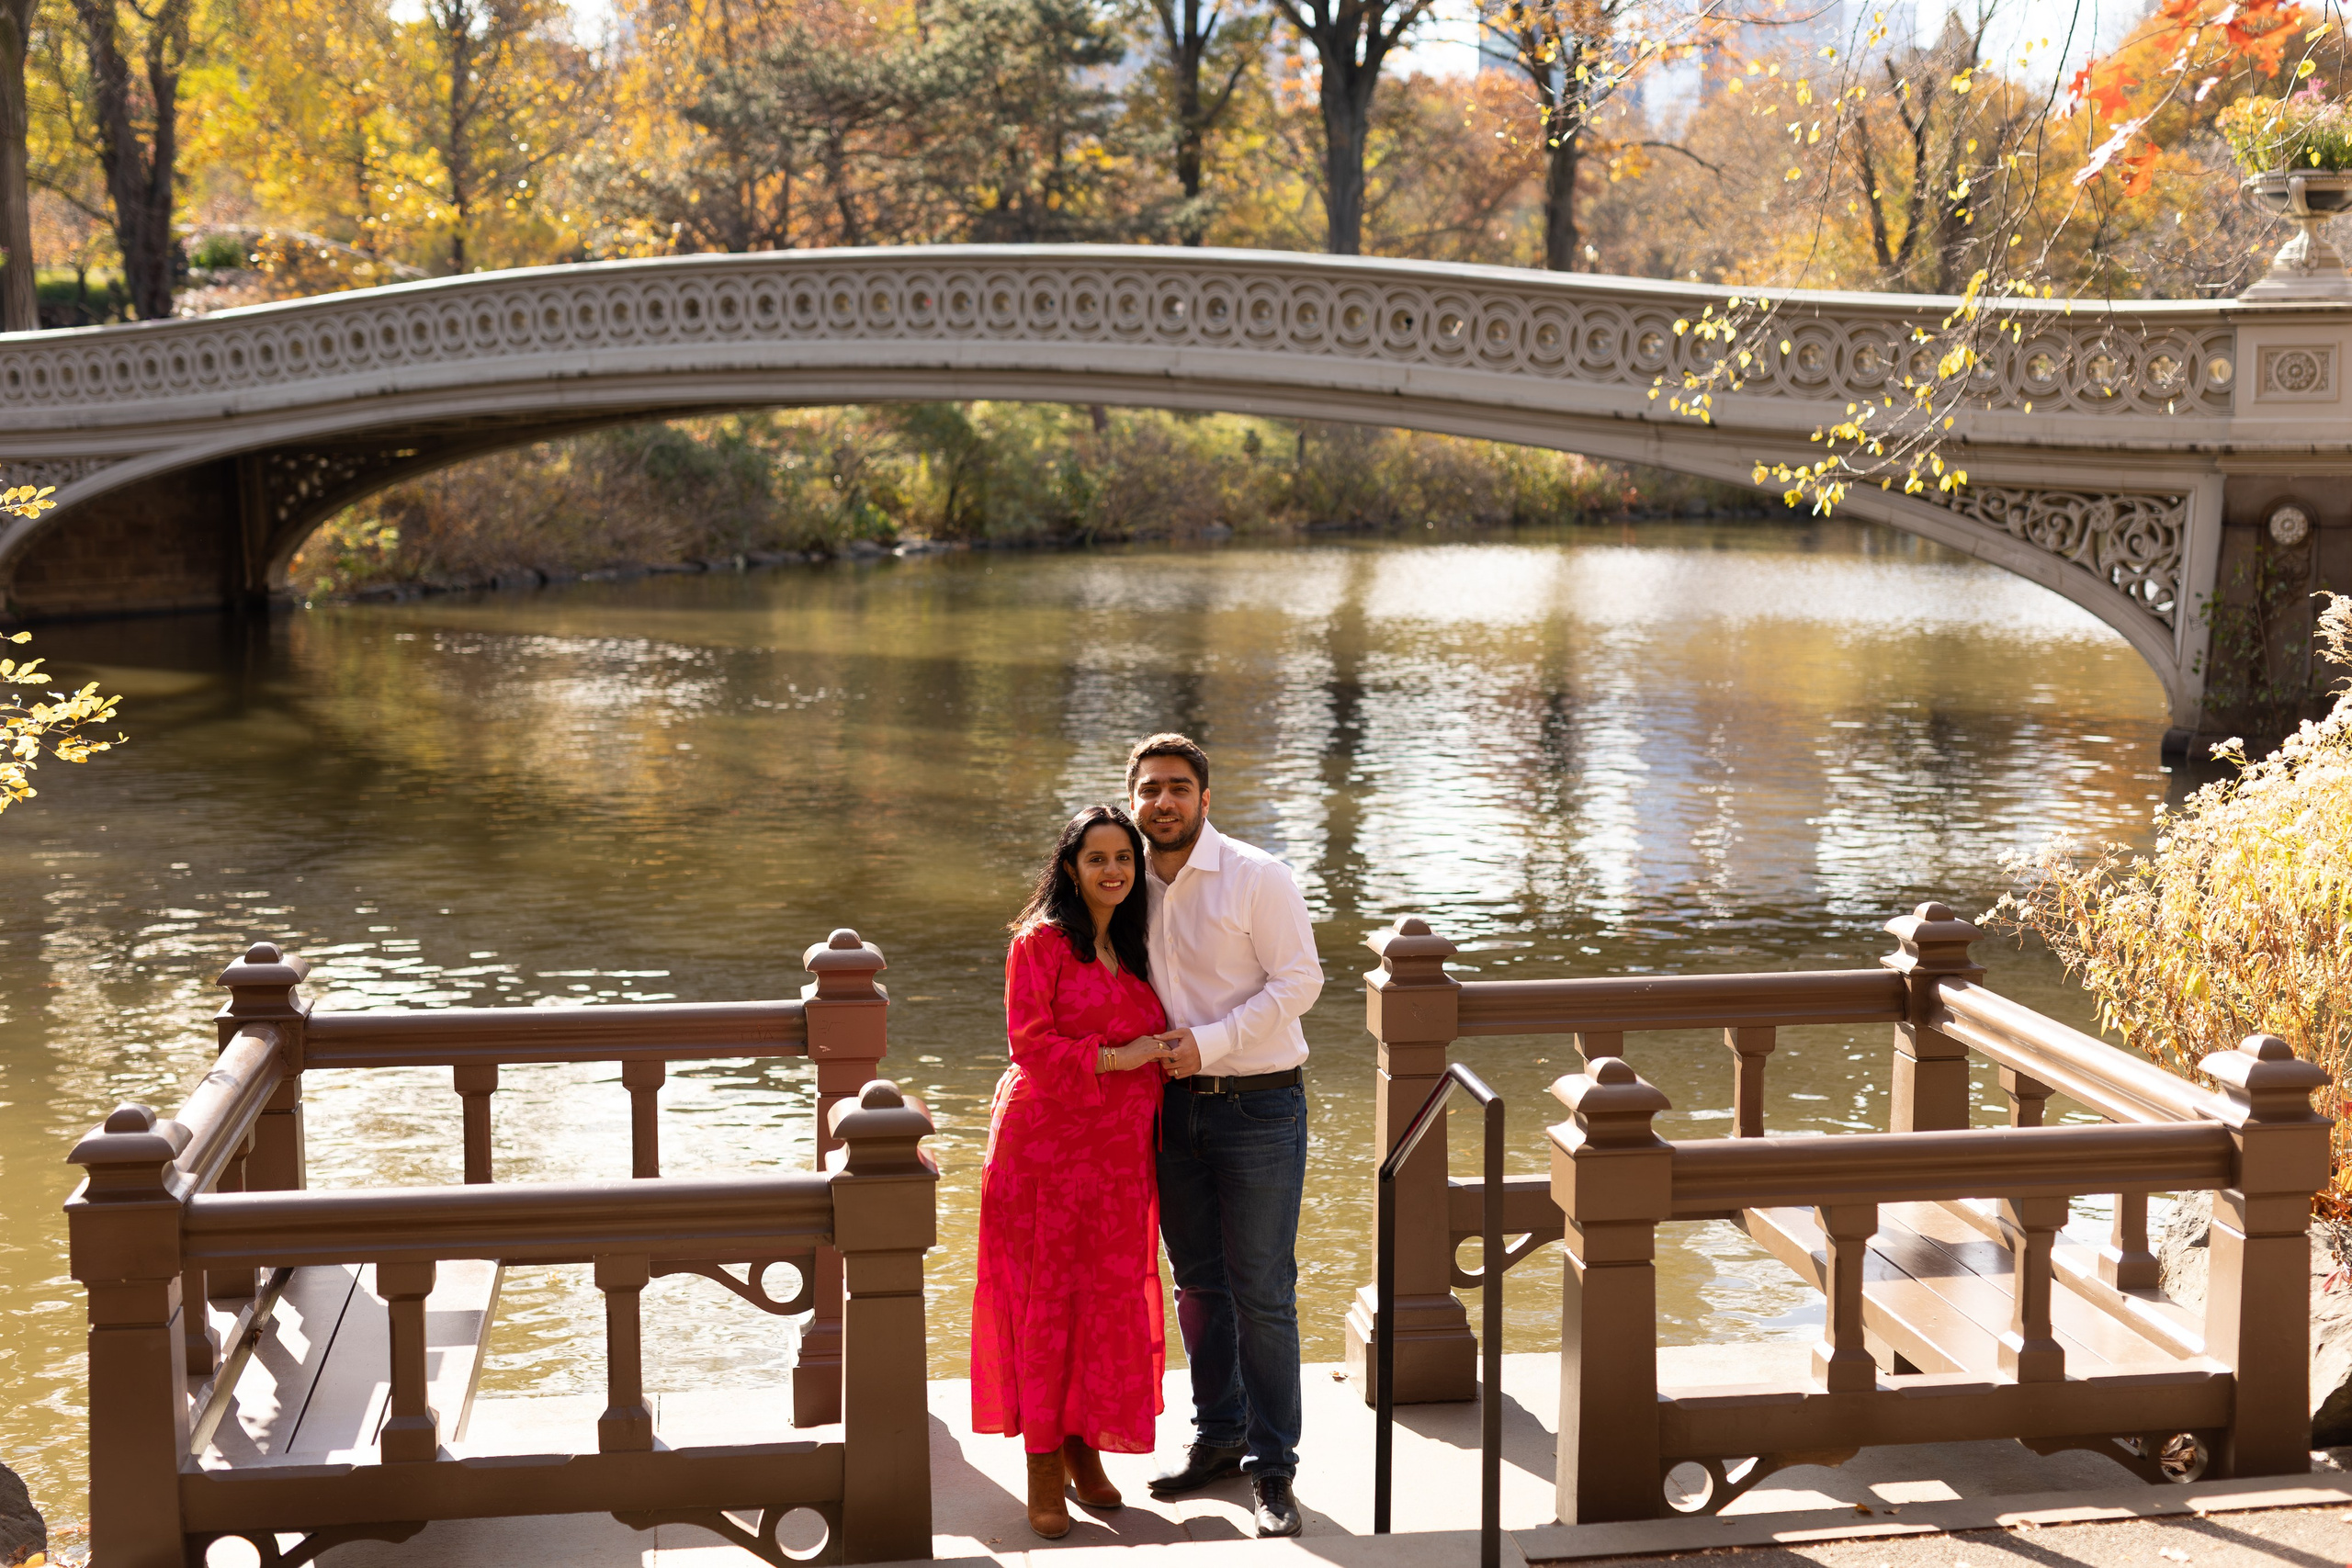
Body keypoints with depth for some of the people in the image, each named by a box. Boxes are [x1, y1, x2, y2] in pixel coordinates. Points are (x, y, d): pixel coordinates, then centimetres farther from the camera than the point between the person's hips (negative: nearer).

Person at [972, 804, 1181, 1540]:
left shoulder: (1132, 950, 14)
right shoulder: (1041, 941, -6)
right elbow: (1032, 1045, -13)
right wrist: (1116, 1057, -17)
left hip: (1118, 1152, 6)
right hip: (1045, 1143, -6)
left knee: (1111, 1299, 7)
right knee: (1046, 1298, -2)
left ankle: (1084, 1448, 23)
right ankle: (1044, 1476, 5)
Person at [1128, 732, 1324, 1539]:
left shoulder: (1256, 876, -9)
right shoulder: (1134, 885, 7)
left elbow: (1299, 981, -13)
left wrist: (1208, 1043, -18)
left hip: (1257, 1104, -5)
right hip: (1173, 1103, 5)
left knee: (1262, 1293, -3)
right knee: (1197, 1283, 13)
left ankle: (1272, 1469, 5)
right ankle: (1218, 1435, 28)